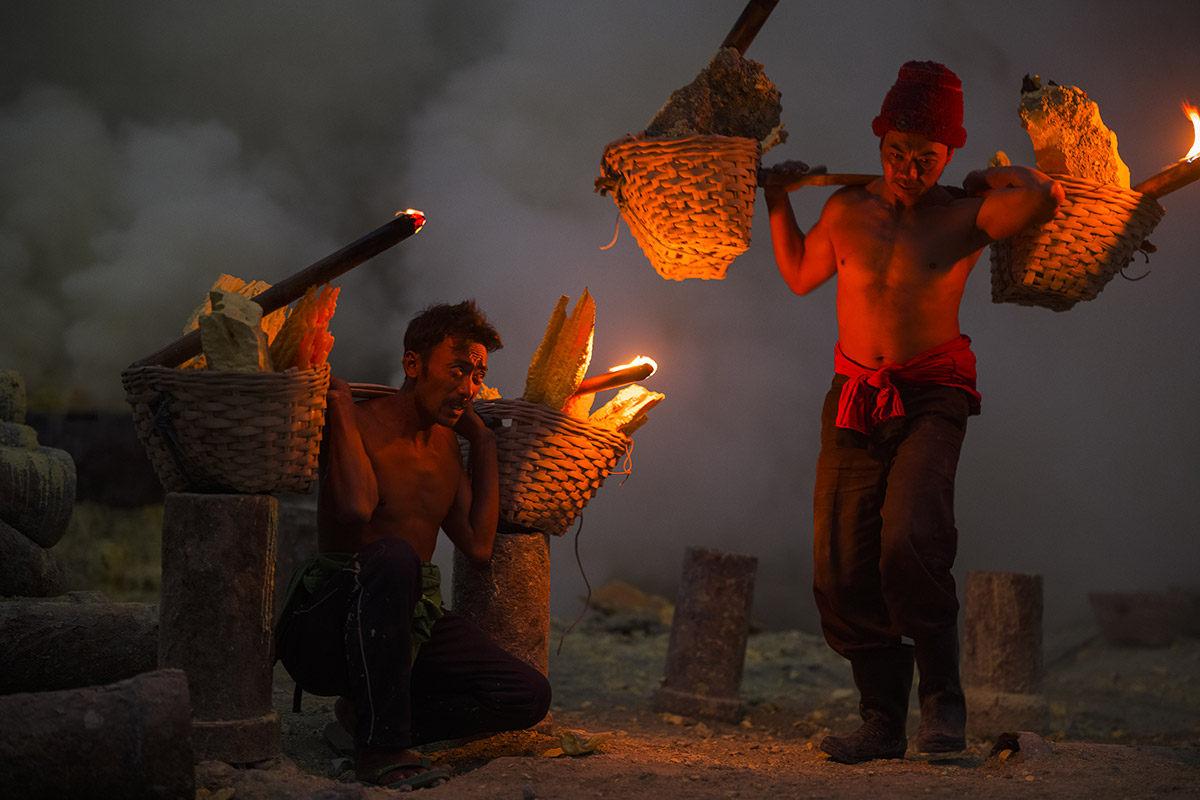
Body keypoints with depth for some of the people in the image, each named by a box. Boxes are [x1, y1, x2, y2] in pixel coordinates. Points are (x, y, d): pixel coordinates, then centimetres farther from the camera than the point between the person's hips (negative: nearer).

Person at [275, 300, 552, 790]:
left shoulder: (446, 441, 13)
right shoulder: (358, 423, -10)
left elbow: (478, 545, 6)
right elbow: (355, 509, -30)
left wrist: (482, 440, 10)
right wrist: (339, 403, -18)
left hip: (408, 623, 7)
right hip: (324, 629, -7)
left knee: (530, 696, -9)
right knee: (395, 555, -39)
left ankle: (370, 714, -1)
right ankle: (380, 748, -31)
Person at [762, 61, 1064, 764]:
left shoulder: (964, 217, -1)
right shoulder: (847, 211, 9)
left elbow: (1045, 197, -20)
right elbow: (800, 274, 28)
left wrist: (995, 178, -2)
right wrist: (779, 201, 23)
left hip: (931, 397, -4)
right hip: (854, 401, 4)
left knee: (909, 542, -25)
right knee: (843, 569, -1)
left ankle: (944, 700, -7)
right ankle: (883, 724, 10)